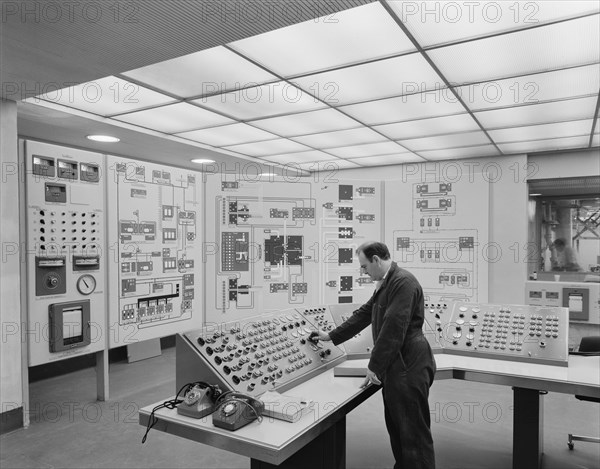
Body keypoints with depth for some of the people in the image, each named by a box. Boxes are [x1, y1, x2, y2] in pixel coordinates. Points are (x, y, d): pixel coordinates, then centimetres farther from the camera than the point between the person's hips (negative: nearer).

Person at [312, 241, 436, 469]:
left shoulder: (403, 281, -19)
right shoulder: (385, 283, 13)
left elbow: (393, 328, -23)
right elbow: (364, 314, 20)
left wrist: (375, 366, -16)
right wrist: (331, 336, 23)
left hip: (408, 367, -10)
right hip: (394, 366, 10)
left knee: (414, 433, 1)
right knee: (396, 427, 20)